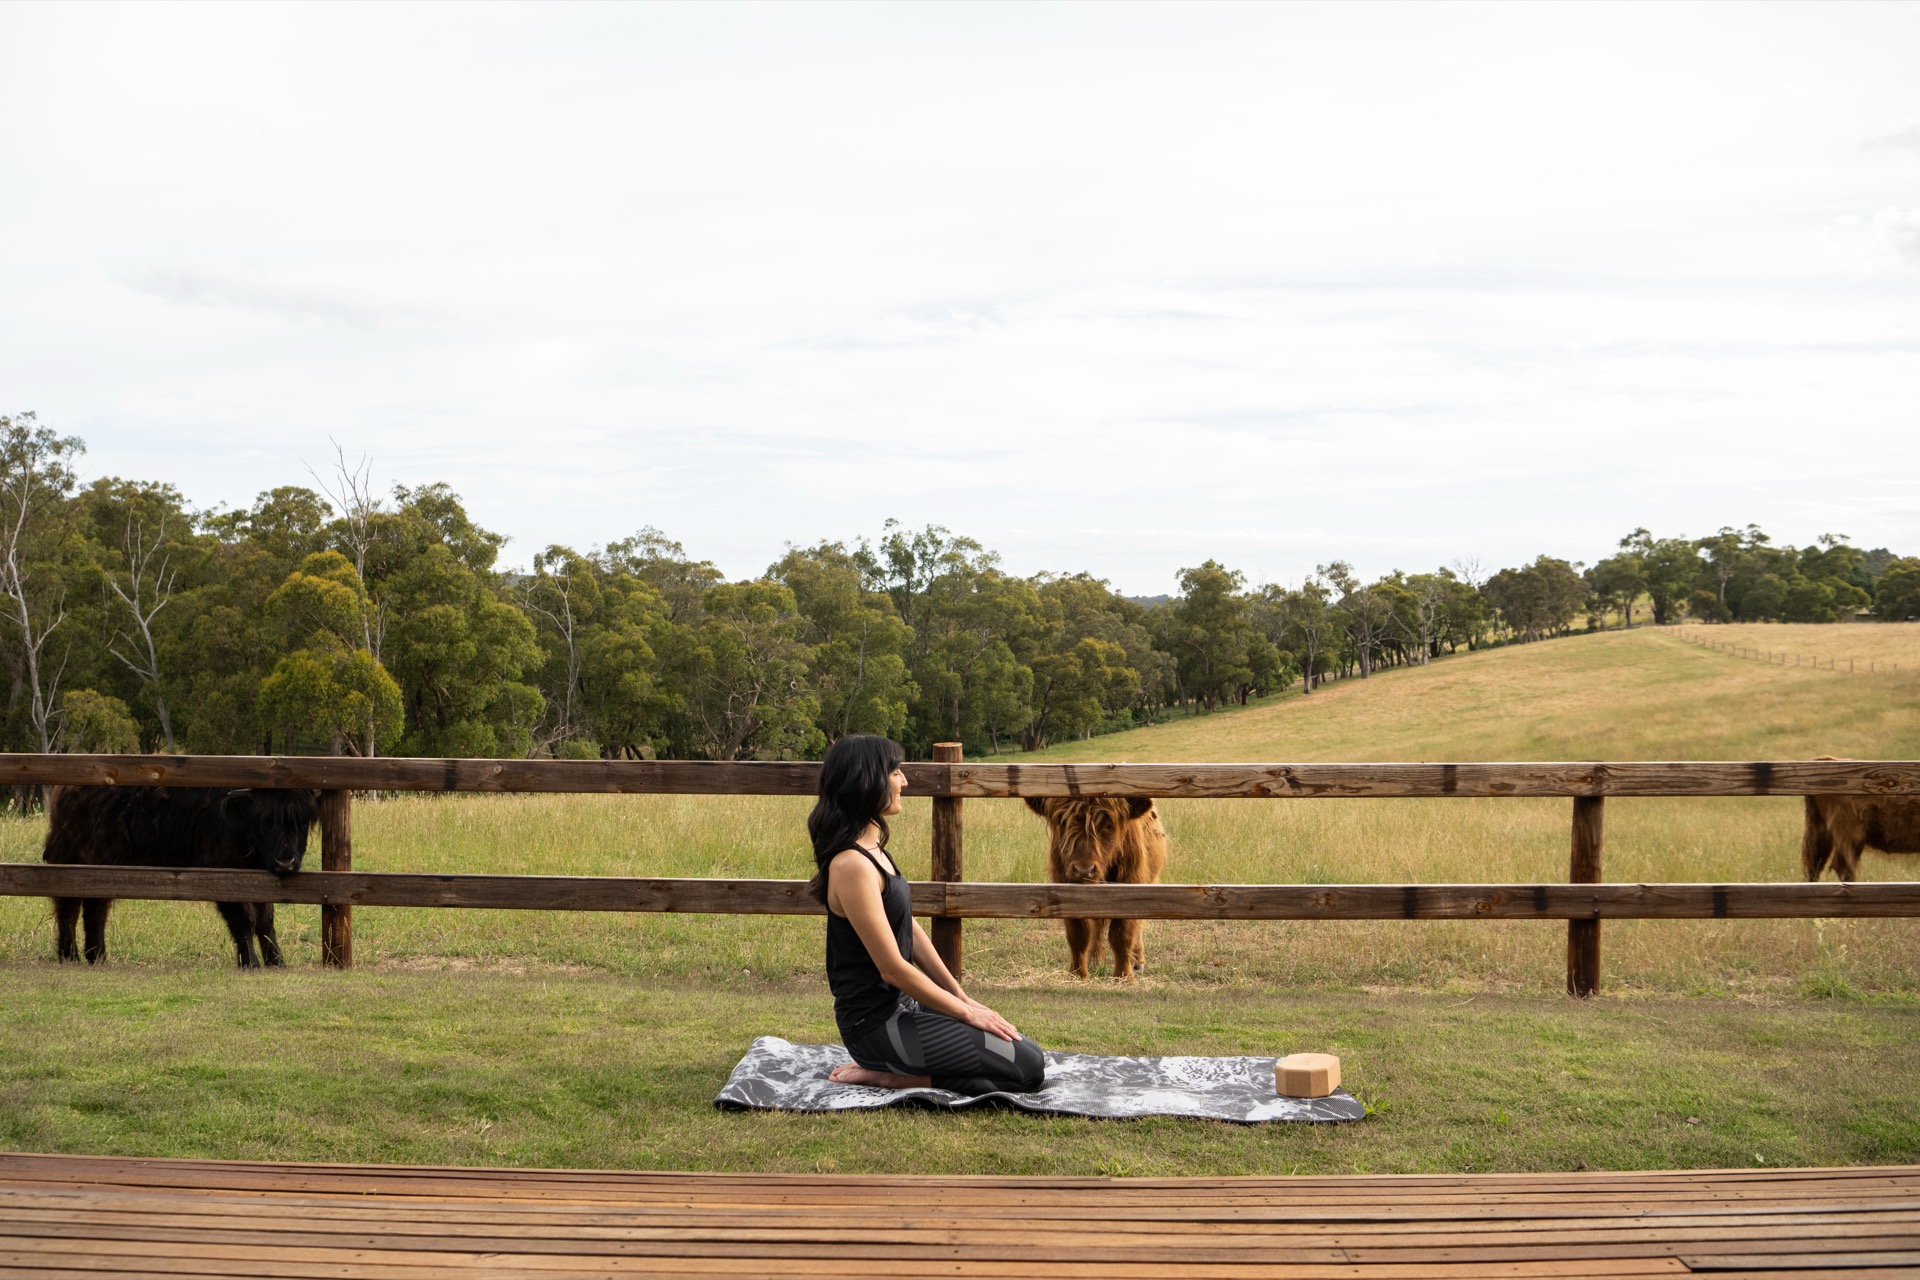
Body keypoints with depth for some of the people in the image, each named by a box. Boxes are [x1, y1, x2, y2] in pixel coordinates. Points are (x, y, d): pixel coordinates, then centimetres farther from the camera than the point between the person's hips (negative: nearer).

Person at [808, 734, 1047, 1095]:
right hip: (877, 1022, -10)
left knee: (1024, 1049, 16)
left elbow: (910, 929, 15)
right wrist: (965, 1012, -11)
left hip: (901, 1004, 10)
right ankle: (885, 1076, -6)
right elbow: (892, 968, -20)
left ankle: (885, 1066, 11)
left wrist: (962, 996, 11)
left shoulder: (873, 849, 8)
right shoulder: (852, 865, -22)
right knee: (1027, 1067, -11)